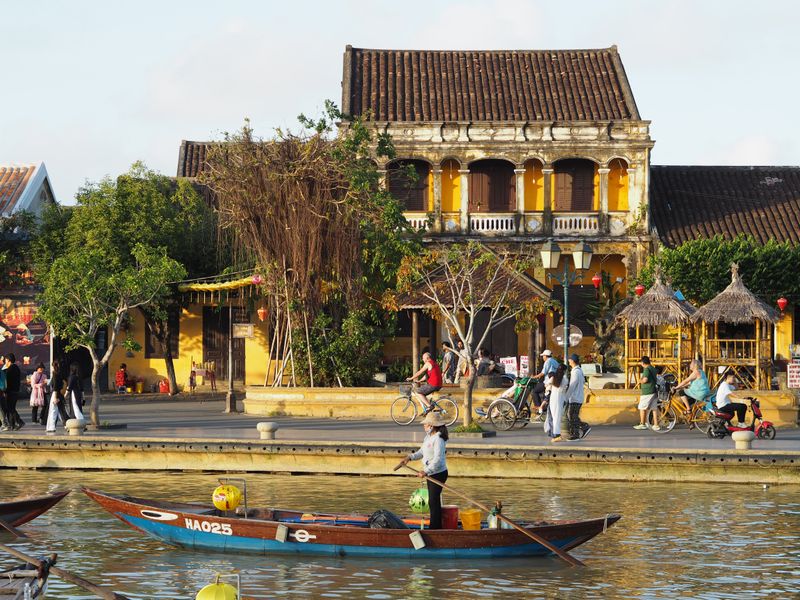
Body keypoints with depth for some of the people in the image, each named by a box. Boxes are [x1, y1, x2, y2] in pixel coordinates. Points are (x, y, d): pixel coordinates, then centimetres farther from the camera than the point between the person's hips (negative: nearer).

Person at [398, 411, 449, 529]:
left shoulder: (438, 439, -21)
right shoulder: (428, 437, 10)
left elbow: (437, 459, -28)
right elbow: (421, 452, 16)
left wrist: (426, 471, -36)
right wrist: (410, 457, -1)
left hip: (438, 474, -10)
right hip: (431, 474, 10)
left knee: (434, 501, -6)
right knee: (432, 502, 15)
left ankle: (435, 527, -1)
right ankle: (436, 527, 23)